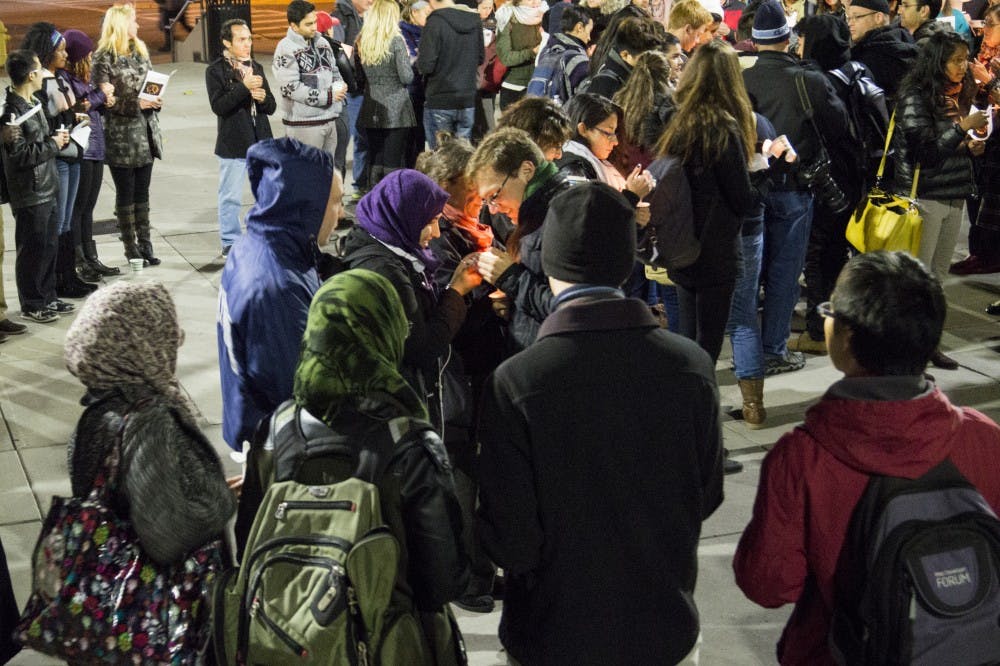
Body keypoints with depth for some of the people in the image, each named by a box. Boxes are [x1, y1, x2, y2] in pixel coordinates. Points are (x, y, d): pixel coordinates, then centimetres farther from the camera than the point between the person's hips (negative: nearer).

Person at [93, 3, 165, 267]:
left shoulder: (140, 52, 12)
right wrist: (136, 104, -20)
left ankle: (145, 245, 16)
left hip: (145, 135, 6)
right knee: (126, 194, 3)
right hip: (121, 137, -6)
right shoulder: (104, 58, -8)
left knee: (142, 192, 10)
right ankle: (131, 248, 10)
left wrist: (155, 101, -2)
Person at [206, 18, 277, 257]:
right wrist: (244, 87, -22)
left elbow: (271, 107, 13)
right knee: (230, 197, 1)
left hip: (261, 142, 5)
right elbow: (218, 105, -17)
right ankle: (230, 242, 13)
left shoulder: (256, 67, 12)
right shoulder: (216, 71, -5)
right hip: (233, 144, -5)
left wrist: (263, 97, -10)